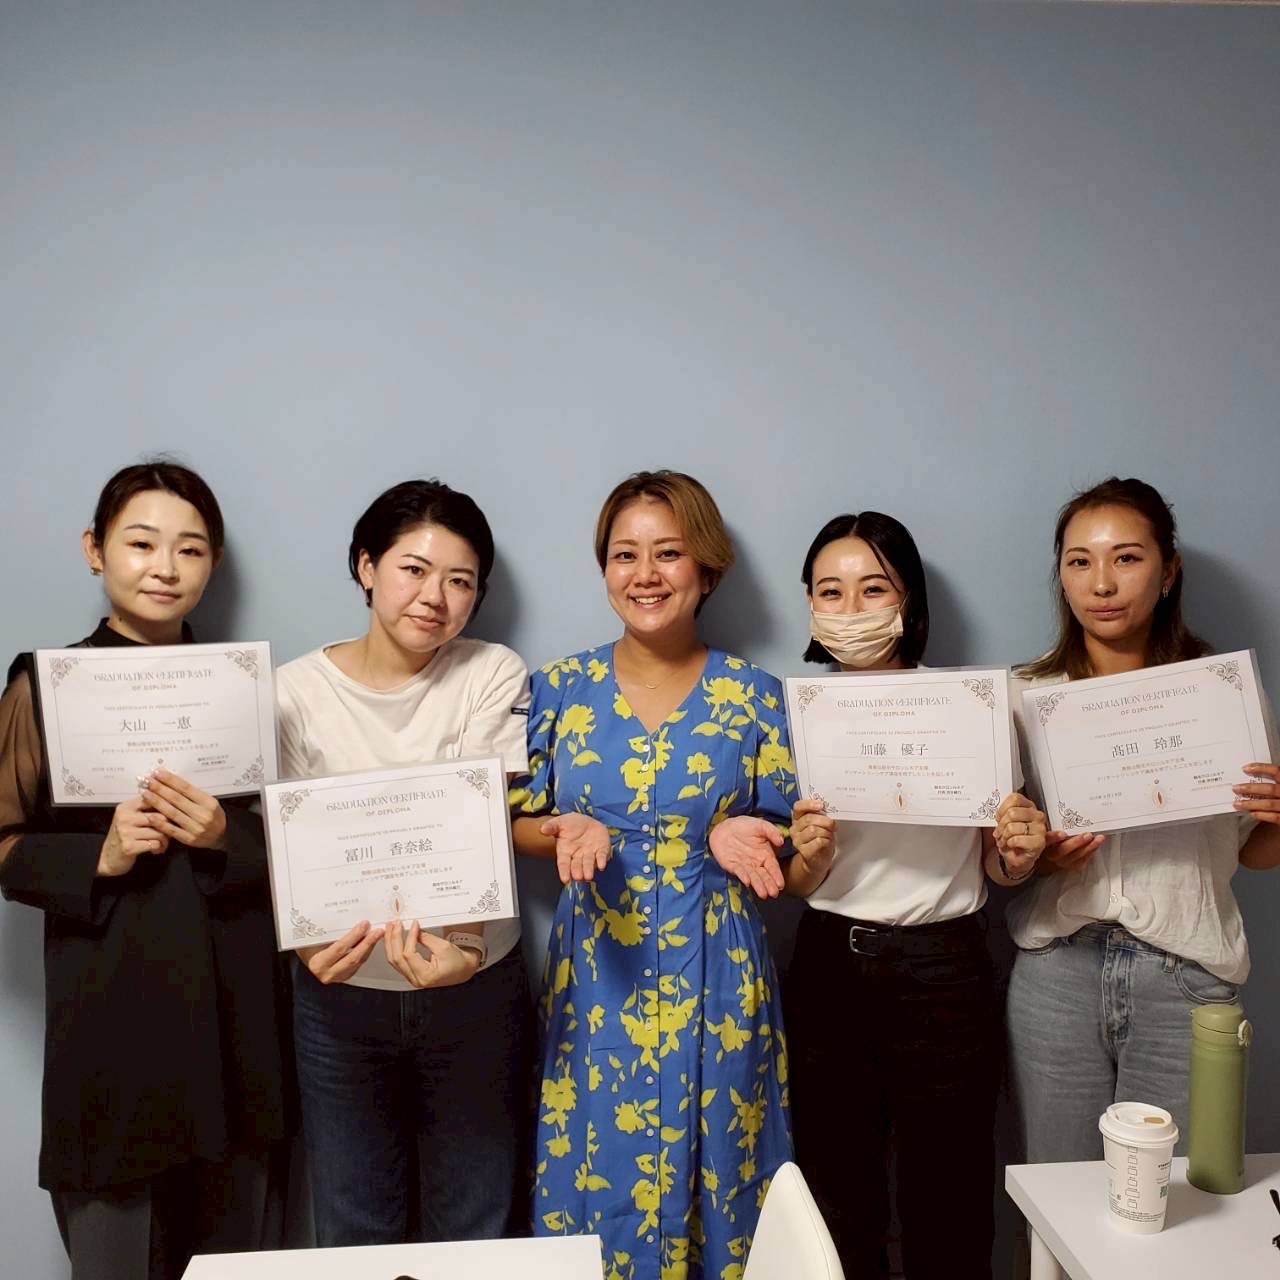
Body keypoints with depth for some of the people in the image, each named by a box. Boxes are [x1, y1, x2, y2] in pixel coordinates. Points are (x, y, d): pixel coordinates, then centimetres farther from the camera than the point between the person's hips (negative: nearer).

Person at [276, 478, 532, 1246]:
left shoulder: (494, 676, -7)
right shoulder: (298, 690, -4)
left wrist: (464, 942, -34)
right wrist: (309, 938, -24)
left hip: (474, 986, 0)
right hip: (340, 992, 1)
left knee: (472, 1228, 14)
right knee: (355, 1231, 16)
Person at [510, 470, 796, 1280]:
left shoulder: (753, 694, -2)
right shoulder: (560, 688, 0)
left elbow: (781, 838, 4)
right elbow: (520, 825, 6)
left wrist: (736, 836, -17)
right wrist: (569, 832, -14)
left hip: (715, 977, 0)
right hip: (597, 977, 1)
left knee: (713, 1178, 10)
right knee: (593, 1182, 10)